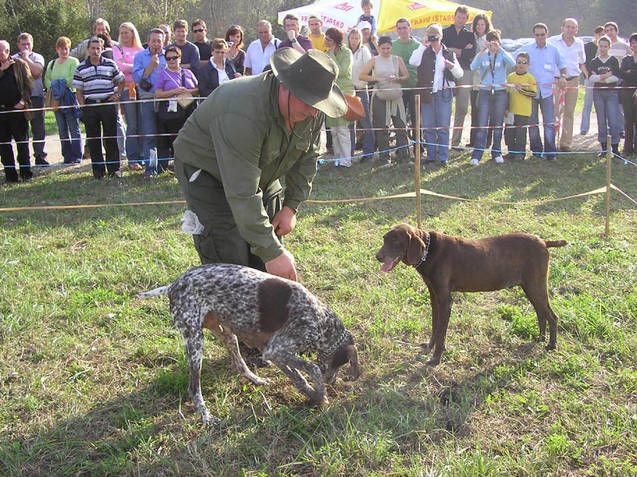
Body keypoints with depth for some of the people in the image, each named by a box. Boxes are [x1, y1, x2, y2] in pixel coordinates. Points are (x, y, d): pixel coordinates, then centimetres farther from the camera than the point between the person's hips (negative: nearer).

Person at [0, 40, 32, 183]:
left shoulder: (19, 64, 4)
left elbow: (28, 84, -1)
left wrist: (23, 102, -11)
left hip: (17, 109, -3)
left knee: (22, 142, 3)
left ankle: (26, 173, 9)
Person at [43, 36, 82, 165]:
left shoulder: (73, 61, 1)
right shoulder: (52, 63, 17)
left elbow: (73, 79, -11)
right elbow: (46, 80, 9)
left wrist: (61, 85, -10)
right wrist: (53, 88, -8)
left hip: (70, 97, -5)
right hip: (56, 99, 5)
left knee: (74, 128, -4)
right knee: (62, 129, 6)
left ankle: (77, 156, -1)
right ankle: (67, 156, 12)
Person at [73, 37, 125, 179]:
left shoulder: (110, 64, 5)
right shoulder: (81, 68, 5)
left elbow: (121, 81, 15)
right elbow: (78, 90, 6)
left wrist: (117, 95, 2)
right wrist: (83, 106, -2)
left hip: (108, 104, -1)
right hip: (90, 106, 1)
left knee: (111, 138, 2)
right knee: (93, 139, 4)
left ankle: (114, 168, 10)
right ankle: (98, 170, 12)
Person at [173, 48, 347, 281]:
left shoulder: (312, 111, -16)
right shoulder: (243, 113, -40)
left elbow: (306, 158, 3)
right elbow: (242, 195, -40)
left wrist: (291, 206, -6)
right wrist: (272, 253, -39)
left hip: (258, 172, 7)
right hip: (207, 172, -7)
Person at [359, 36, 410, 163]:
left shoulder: (398, 59, 9)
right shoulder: (374, 60, 4)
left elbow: (406, 75, 9)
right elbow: (361, 76, -1)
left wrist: (398, 79, -11)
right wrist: (376, 79, -13)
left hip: (395, 96, 1)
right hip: (379, 96, -1)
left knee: (400, 124, -4)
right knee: (381, 126, 2)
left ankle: (402, 152, 3)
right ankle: (384, 155, 10)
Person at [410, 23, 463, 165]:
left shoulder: (449, 54, 9)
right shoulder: (424, 52, 8)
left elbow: (460, 74, 7)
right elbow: (413, 62, -14)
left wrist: (452, 66, -13)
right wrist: (422, 46, -11)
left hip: (444, 94, -1)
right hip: (426, 94, 1)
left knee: (443, 127, -2)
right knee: (428, 127, 4)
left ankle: (443, 157, 4)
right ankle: (430, 156, 14)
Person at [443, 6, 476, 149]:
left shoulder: (470, 35, 17)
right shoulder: (445, 32, 13)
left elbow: (472, 53, 1)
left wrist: (454, 51, -5)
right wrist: (463, 50, -6)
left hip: (465, 71, 2)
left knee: (462, 107, -1)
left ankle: (456, 142, 3)